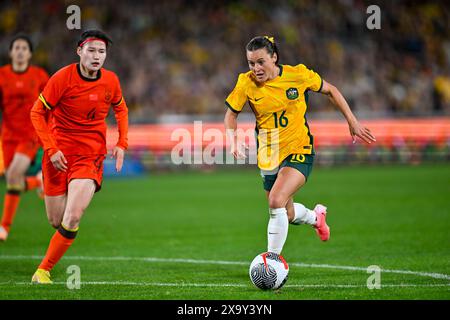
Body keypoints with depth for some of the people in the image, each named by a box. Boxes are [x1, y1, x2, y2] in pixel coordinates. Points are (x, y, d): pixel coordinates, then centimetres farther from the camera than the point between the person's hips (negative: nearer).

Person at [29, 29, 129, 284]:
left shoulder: (111, 81, 0)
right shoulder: (63, 78, -10)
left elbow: (121, 109, 21)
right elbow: (37, 112, -4)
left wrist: (122, 144, 9)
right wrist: (51, 149, -12)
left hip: (92, 155, 1)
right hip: (59, 153, -1)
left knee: (72, 218, -16)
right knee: (56, 221, 2)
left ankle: (44, 270, -1)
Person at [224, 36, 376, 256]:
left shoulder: (298, 75, -12)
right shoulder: (246, 83, -9)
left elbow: (330, 90, 4)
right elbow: (231, 114, 5)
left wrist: (352, 122, 3)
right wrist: (234, 140, -15)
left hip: (299, 151, -4)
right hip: (268, 156, 4)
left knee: (276, 202, -26)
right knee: (288, 214, 17)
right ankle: (316, 216, 52)